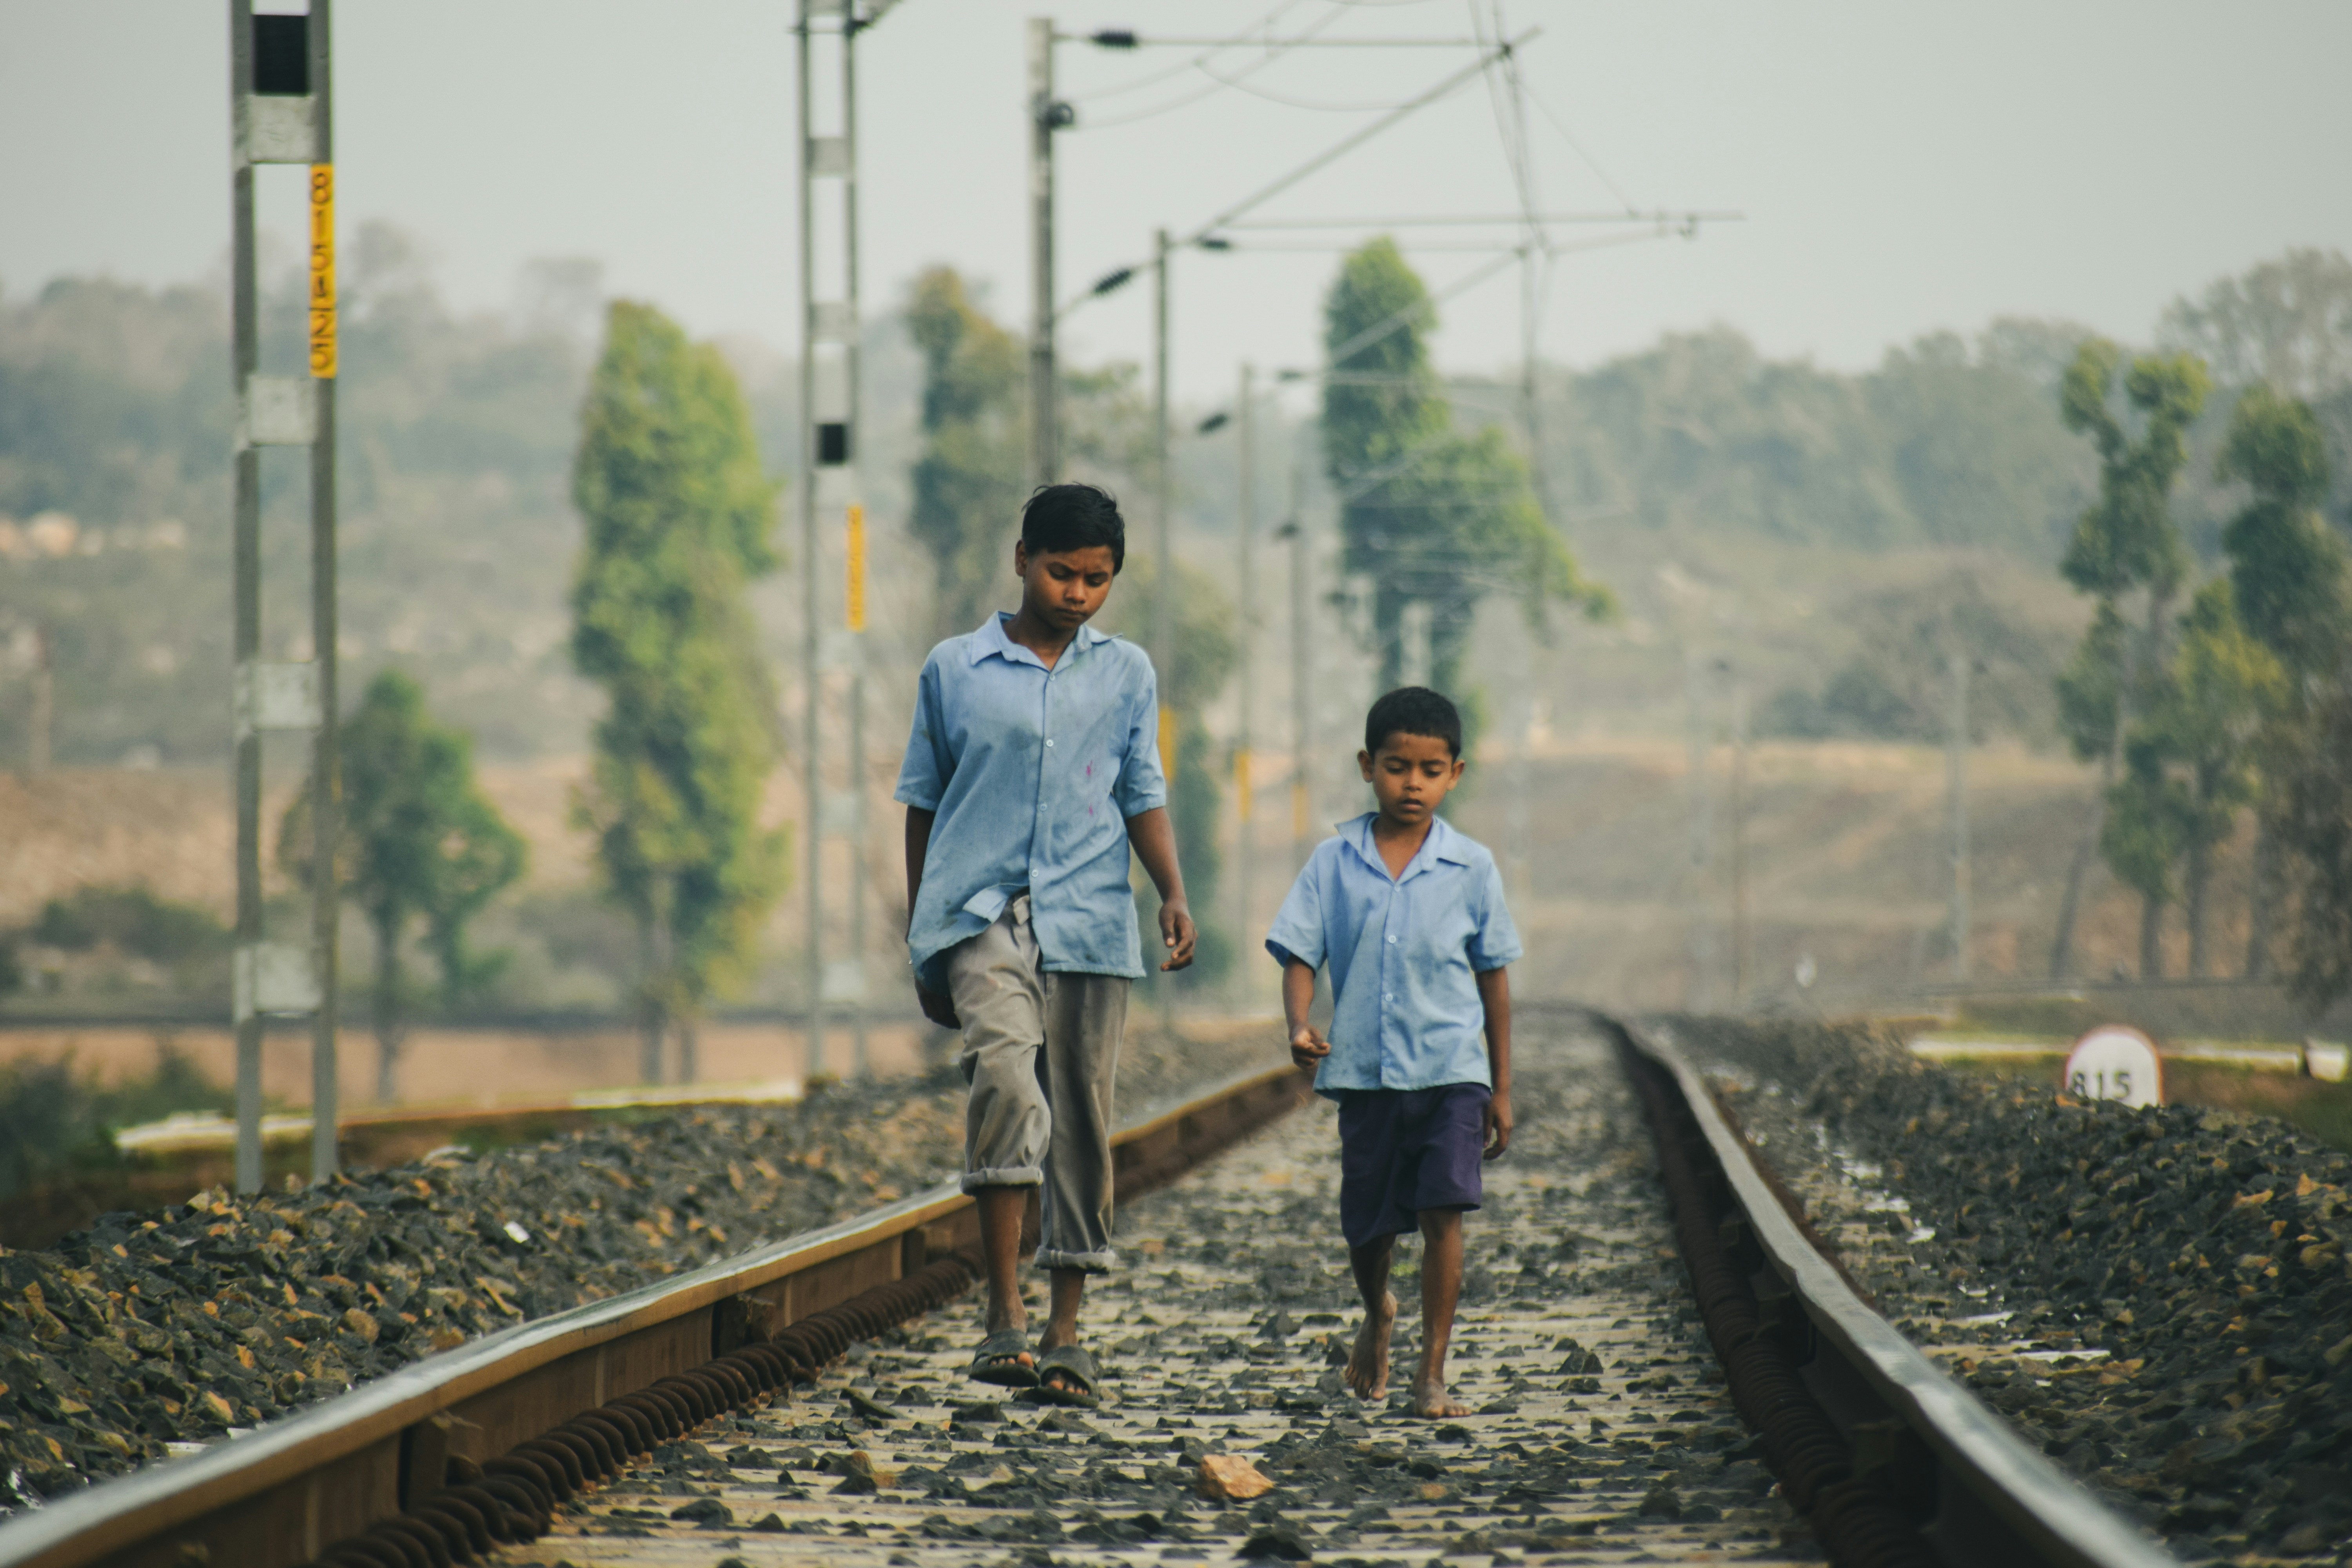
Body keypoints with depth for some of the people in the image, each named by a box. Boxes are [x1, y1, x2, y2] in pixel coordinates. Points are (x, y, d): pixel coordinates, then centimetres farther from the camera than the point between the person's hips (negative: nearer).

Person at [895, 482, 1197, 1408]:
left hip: (1089, 920, 3)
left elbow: (1143, 798, 17)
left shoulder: (1127, 674, 13)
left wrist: (1174, 893, -1)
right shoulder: (955, 671, 8)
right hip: (981, 913, -3)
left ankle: (1066, 1333, 12)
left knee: (1082, 1119, 3)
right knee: (1006, 1077, -25)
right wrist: (919, 945, 13)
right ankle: (1004, 1313, -24)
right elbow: (924, 804, 13)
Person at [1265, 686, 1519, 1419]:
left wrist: (1501, 1089, 9)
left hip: (1451, 1070, -1)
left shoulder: (1471, 868, 1)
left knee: (1442, 1214, -13)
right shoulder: (1334, 863, 1)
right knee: (1367, 1224, 11)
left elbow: (1493, 975, 8)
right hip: (1364, 1074, 1)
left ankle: (1432, 1375, -9)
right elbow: (1299, 957, 1)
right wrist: (1300, 1029, -20)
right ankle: (1377, 1313, 44)